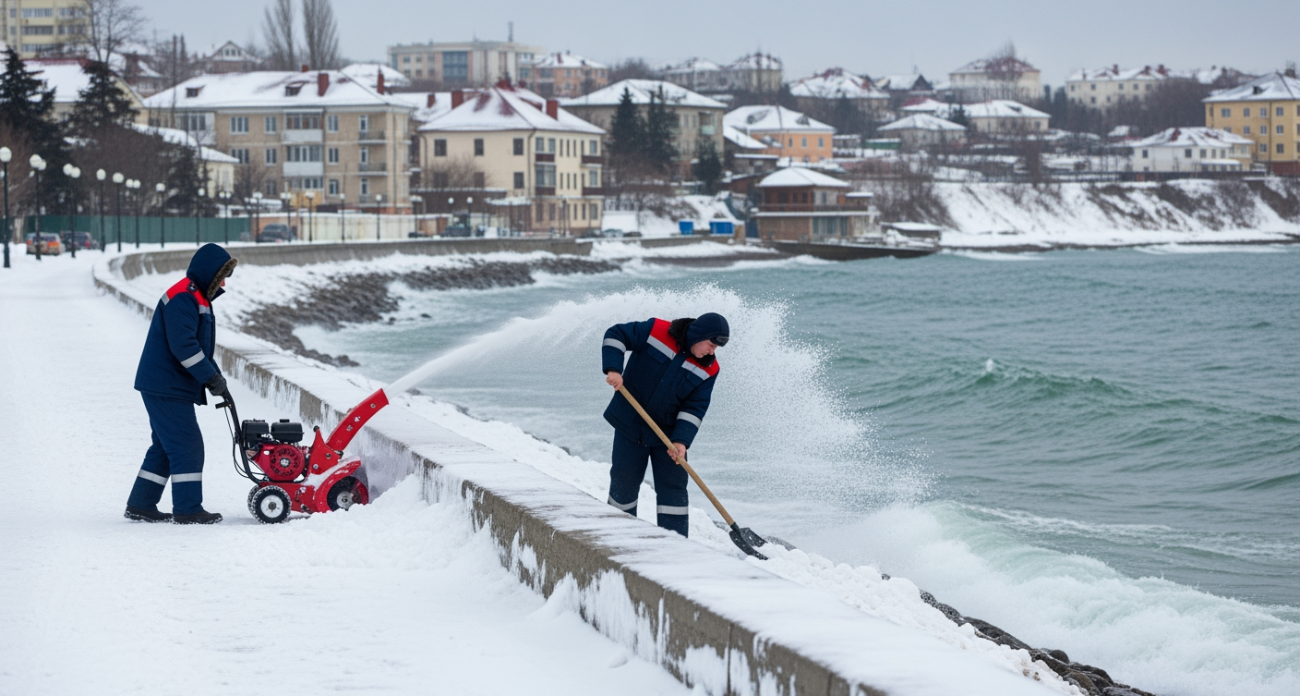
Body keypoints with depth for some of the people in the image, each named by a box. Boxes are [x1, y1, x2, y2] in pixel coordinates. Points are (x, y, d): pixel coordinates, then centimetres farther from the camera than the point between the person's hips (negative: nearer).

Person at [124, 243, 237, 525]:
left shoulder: (198, 298, 18)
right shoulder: (182, 298, -17)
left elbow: (202, 346, 22)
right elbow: (183, 346, -25)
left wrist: (215, 376, 8)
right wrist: (211, 377, -21)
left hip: (169, 388, 11)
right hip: (166, 388, -11)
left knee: (165, 447, 14)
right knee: (188, 446, -9)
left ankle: (140, 505, 19)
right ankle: (187, 509, -5)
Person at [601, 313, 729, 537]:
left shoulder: (708, 369, -9)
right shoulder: (656, 331, -17)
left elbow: (695, 409, -9)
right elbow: (616, 336, -11)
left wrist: (681, 440, -22)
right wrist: (613, 369, -25)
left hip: (668, 433, 1)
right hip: (630, 424, -1)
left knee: (673, 487, -2)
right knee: (623, 482, 8)